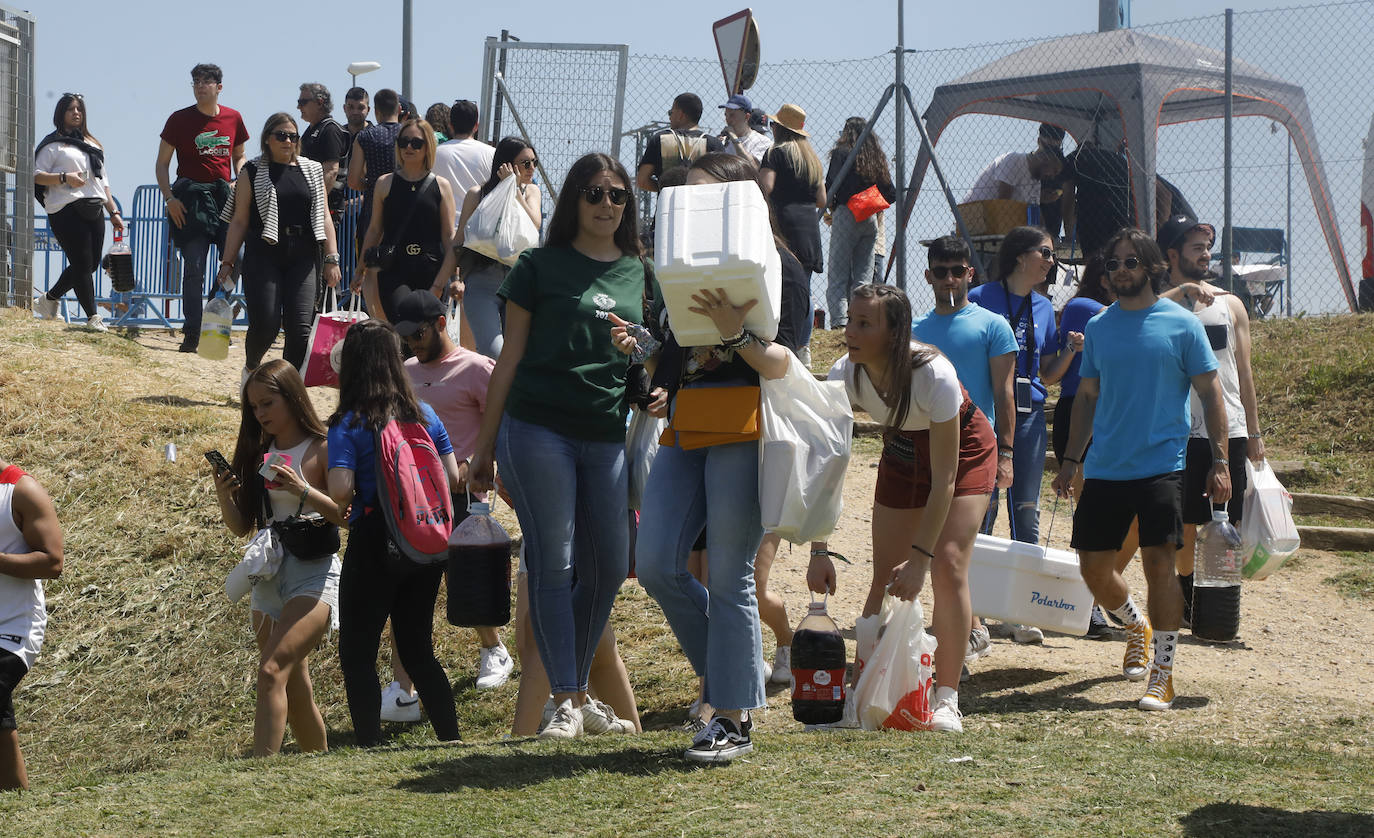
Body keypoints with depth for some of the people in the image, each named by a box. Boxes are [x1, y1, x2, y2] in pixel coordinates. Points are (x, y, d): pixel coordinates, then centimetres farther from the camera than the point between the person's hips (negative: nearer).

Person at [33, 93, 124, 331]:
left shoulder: (92, 145, 25)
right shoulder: (53, 144, 4)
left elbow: (102, 182, 25)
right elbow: (36, 175, -4)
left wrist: (113, 212, 18)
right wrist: (64, 178, -18)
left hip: (94, 210, 7)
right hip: (66, 210, -7)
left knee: (91, 264, 4)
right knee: (82, 264, -11)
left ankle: (48, 300, 21)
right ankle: (93, 316, -9)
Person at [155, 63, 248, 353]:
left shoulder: (233, 118, 10)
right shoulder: (180, 119, 1)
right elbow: (162, 163, 4)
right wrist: (169, 197, -9)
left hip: (225, 195, 3)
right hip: (191, 197, -3)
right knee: (194, 268, -4)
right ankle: (192, 334, 1)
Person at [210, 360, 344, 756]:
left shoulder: (321, 449, -6)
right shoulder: (257, 454, 10)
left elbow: (346, 515, -13)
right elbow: (242, 526, 12)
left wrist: (302, 490, -25)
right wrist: (224, 495, -7)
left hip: (314, 574, -7)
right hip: (268, 575, 7)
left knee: (272, 671, -23)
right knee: (294, 686, 11)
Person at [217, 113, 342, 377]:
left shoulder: (312, 170, 14)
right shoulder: (253, 172, 6)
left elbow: (324, 217, 12)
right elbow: (239, 221, 4)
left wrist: (332, 258, 3)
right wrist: (227, 261, -2)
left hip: (302, 258, 2)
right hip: (263, 256, -2)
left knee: (300, 328, -7)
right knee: (265, 324, -10)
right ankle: (251, 369, 21)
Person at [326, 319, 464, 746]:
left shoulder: (347, 425, -9)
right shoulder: (424, 414, 4)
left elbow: (340, 492, -19)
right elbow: (452, 477, 6)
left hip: (374, 546, -5)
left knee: (357, 655, 4)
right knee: (417, 650, 17)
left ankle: (371, 748, -2)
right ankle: (452, 742, 16)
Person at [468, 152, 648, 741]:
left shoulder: (638, 272, 14)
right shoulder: (540, 266, 4)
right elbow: (511, 356, 5)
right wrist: (485, 444, 4)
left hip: (607, 436, 4)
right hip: (538, 431, -4)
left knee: (608, 570, 5)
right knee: (553, 565, -7)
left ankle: (579, 691, 20)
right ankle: (565, 702, -3)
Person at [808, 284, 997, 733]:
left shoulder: (934, 374, -38)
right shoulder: (845, 375, -26)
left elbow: (944, 478, -33)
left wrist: (920, 556, -35)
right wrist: (819, 551, -28)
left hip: (964, 452, -4)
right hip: (901, 453, 4)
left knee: (948, 565, -18)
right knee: (885, 577, -2)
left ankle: (946, 699, -11)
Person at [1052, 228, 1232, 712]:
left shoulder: (1181, 324, -2)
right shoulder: (1098, 327, 10)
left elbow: (1210, 394, 0)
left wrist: (1219, 461, -7)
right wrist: (1071, 460, 13)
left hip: (1161, 466, -4)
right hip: (1104, 468, 4)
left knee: (1159, 562, -10)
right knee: (1093, 566, 6)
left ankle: (1163, 674, -2)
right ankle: (1137, 628, 36)